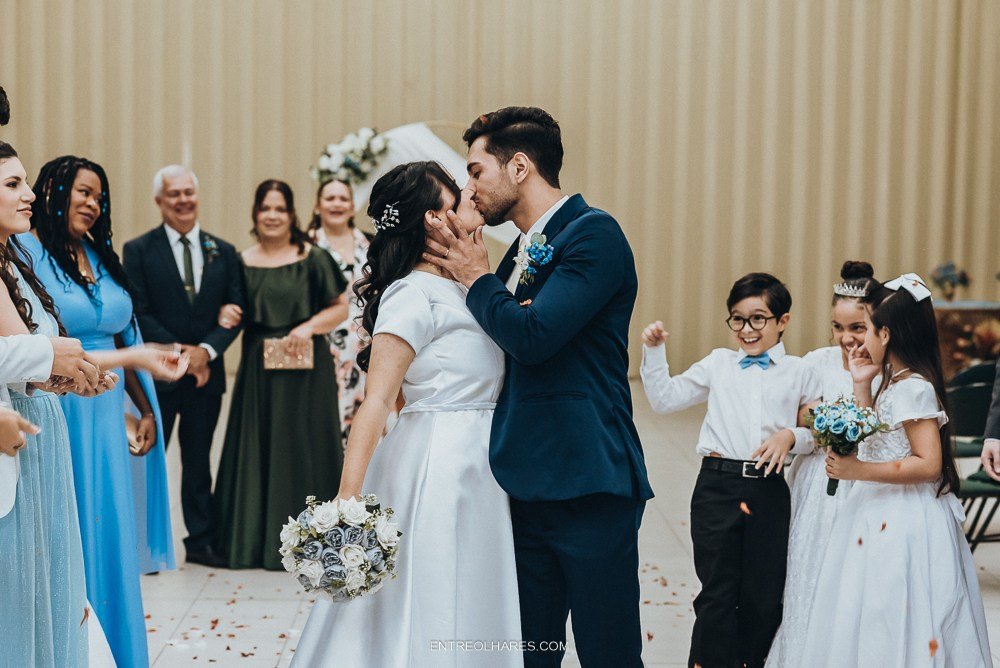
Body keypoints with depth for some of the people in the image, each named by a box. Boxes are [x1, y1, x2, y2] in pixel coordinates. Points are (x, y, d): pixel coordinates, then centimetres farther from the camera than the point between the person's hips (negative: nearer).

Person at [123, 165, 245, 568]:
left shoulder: (223, 252, 7)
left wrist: (206, 350, -13)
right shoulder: (138, 251, -2)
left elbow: (234, 311, 2)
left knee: (198, 460, 11)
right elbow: (140, 312, -8)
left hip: (206, 370, 3)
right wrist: (178, 351, -16)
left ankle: (201, 540, 18)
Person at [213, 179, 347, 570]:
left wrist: (310, 326, -14)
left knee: (302, 449, 2)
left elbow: (340, 307, 0)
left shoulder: (312, 259, -1)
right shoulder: (242, 263, 7)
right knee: (257, 451, 6)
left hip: (304, 369, -3)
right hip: (258, 368, 3)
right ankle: (253, 537, 16)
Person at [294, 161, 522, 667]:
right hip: (435, 468, -9)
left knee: (475, 611, 13)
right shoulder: (412, 295, -13)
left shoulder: (463, 290, 13)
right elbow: (376, 401, -19)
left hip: (477, 471, 9)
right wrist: (347, 502, -25)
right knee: (426, 617, -2)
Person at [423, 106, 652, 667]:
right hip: (528, 488, 8)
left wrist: (478, 279, -5)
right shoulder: (521, 254, 17)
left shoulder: (593, 233, -9)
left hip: (586, 487, -8)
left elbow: (533, 335, -21)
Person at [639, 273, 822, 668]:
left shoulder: (799, 373, 7)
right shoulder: (718, 363, 10)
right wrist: (654, 352, 1)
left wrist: (791, 436, -13)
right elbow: (665, 399, 11)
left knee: (763, 597, 8)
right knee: (717, 594, 1)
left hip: (769, 491, 0)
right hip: (717, 487, 0)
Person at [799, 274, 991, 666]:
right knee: (873, 623, 14)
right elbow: (876, 438, 18)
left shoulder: (912, 389, -18)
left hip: (902, 525, -10)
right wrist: (861, 385, 12)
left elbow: (928, 464, -24)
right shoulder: (895, 383, 11)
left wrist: (857, 470, -24)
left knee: (893, 626, -4)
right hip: (884, 517, 10)